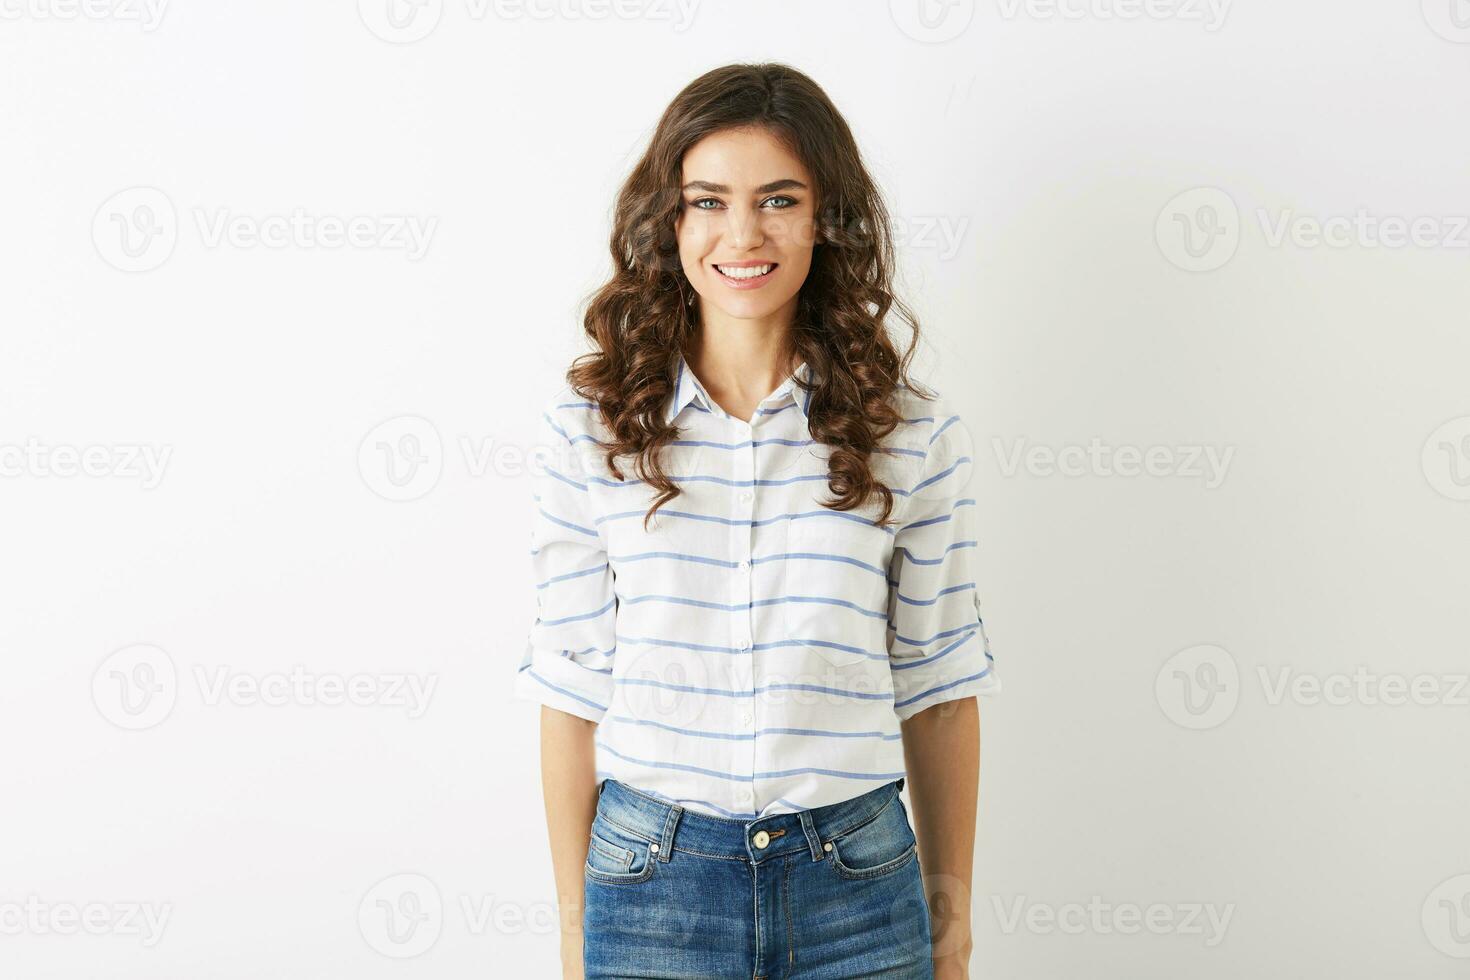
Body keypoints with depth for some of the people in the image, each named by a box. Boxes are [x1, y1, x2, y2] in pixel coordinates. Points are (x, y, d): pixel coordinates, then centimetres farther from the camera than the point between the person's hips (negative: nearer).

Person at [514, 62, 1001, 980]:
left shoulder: (916, 435, -4)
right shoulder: (589, 429, -3)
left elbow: (940, 685, 2)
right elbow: (573, 687, -1)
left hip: (857, 879, 0)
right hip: (649, 876, 0)